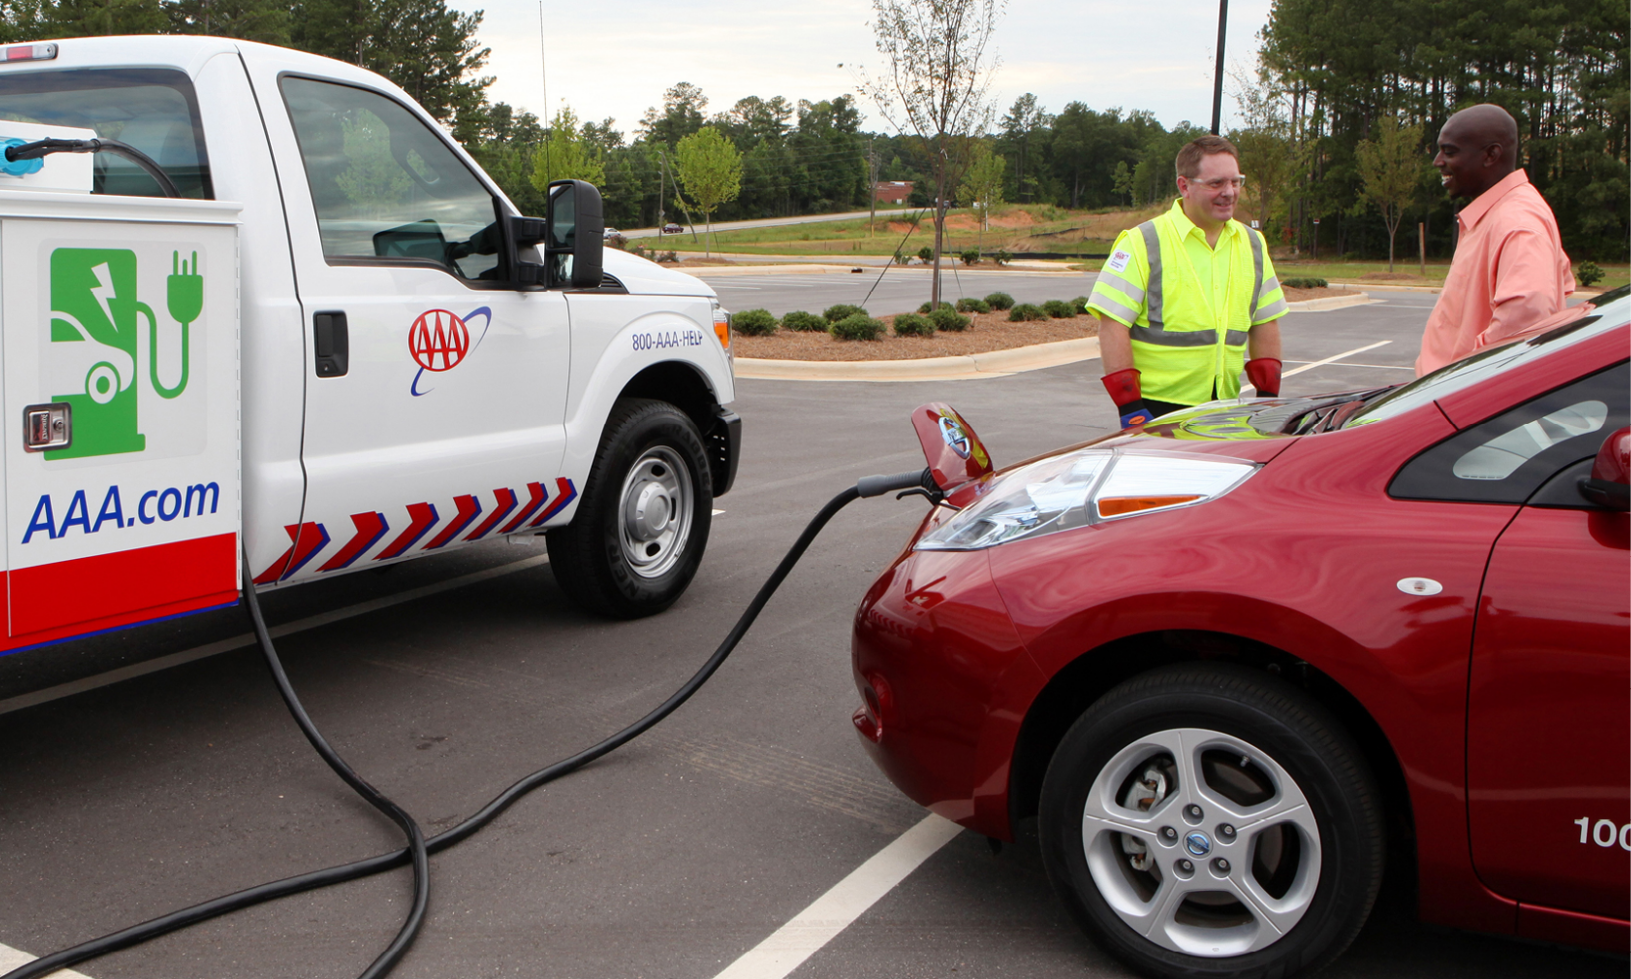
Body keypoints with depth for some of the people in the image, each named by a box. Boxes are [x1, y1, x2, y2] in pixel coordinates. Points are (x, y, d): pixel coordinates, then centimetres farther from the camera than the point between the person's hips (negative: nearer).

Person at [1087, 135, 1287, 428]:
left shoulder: (1253, 245, 13)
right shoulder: (1143, 242, -6)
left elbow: (1265, 323, 18)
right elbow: (1112, 324, -11)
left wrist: (1268, 396, 10)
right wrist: (1129, 405, -17)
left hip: (1224, 411, 5)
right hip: (1156, 409, -5)